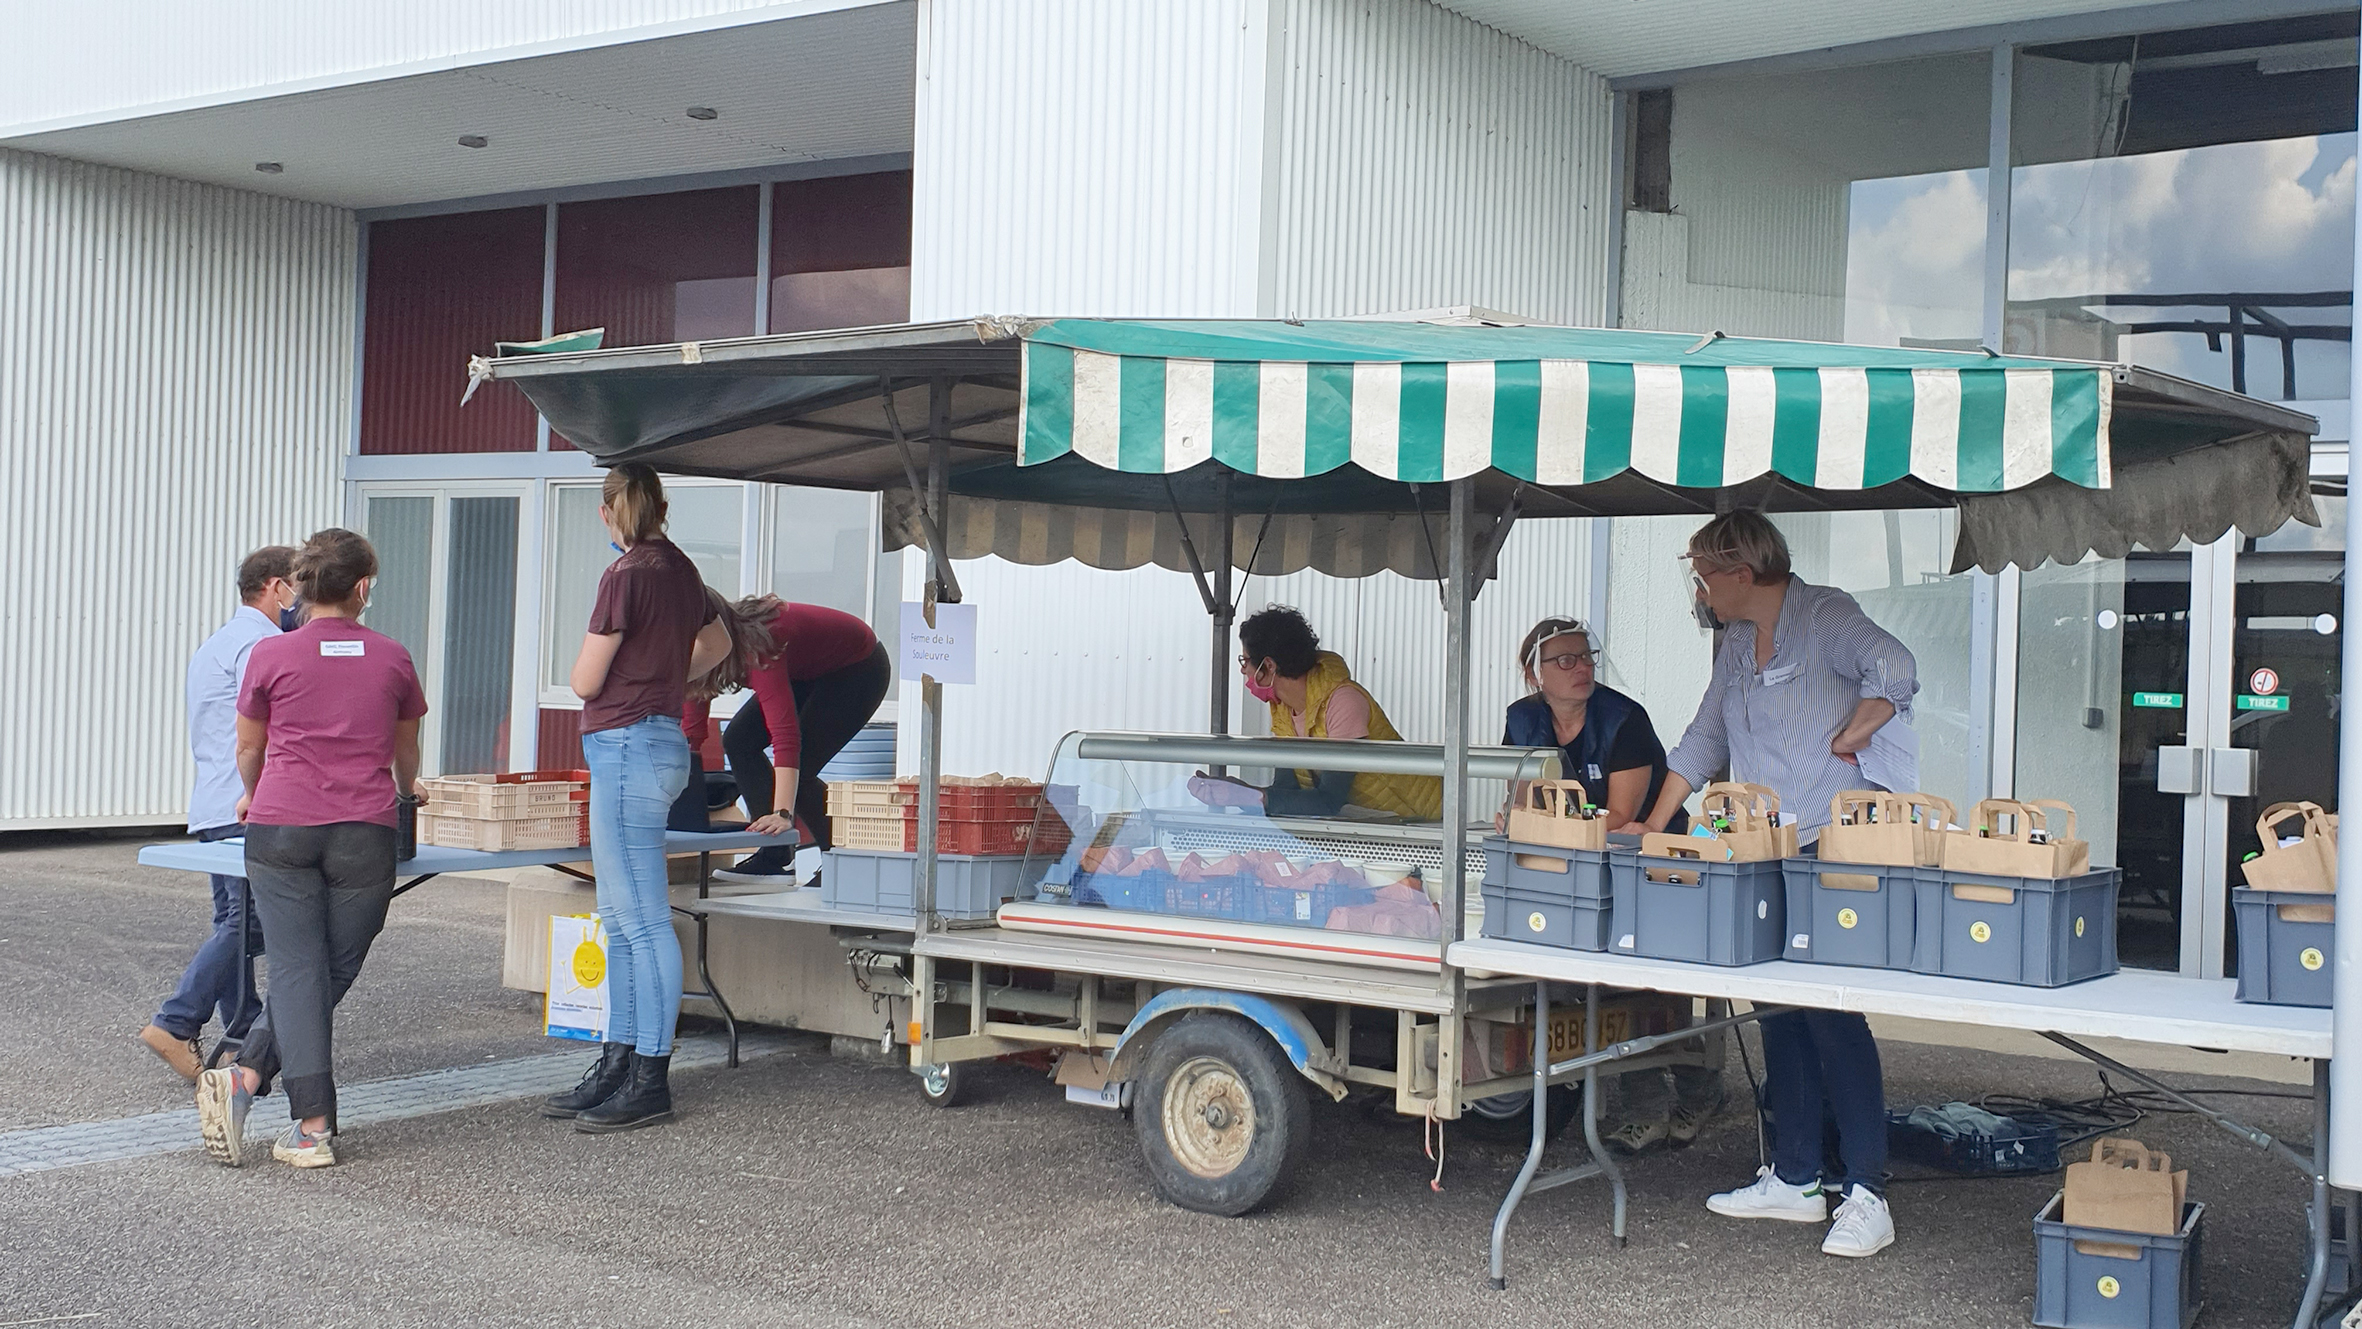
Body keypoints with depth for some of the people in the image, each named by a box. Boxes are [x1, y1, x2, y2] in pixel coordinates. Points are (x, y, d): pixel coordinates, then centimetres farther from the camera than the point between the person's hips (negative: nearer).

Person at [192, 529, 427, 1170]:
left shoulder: (271, 655, 3)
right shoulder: (391, 658, 7)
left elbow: (249, 747, 17)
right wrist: (404, 798, 46)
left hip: (281, 828, 0)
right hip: (364, 833, 0)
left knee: (298, 972, 0)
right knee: (334, 973, 9)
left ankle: (313, 1127, -10)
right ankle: (246, 1076, -6)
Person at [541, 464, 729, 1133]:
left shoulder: (627, 575, -14)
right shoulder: (681, 570, 12)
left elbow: (584, 682, -10)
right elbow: (717, 643, 31)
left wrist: (601, 651, 11)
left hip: (626, 746, -9)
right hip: (664, 739, 9)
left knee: (642, 921, -7)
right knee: (622, 920, 13)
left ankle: (650, 1079, -3)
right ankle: (618, 1065, 19)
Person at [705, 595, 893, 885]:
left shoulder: (757, 648, -39)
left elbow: (786, 734, -45)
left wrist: (783, 814, -50)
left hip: (860, 669, -9)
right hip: (812, 668, 9)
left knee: (797, 771, -19)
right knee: (739, 741, -4)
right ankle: (776, 857, -4)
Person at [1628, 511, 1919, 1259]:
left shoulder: (1823, 616, -8)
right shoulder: (1737, 643, 18)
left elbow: (1894, 672, -24)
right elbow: (1704, 741, 23)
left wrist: (1843, 742, -16)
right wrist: (1653, 828, 21)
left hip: (1830, 848, -9)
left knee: (1831, 1010, -9)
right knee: (1781, 1013, 10)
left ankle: (1866, 1196, -4)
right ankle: (1795, 1180, 18)